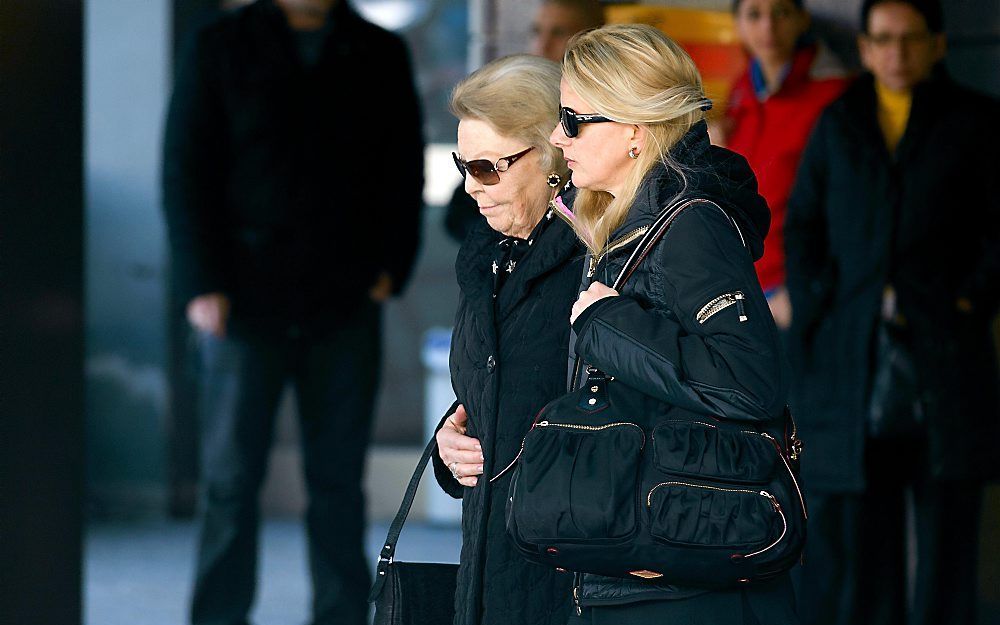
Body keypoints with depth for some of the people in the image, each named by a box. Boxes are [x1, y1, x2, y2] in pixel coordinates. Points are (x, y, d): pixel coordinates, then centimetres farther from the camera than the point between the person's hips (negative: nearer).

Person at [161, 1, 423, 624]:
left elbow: (405, 172, 12)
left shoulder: (381, 55, 9)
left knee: (339, 479, 4)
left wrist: (390, 267, -1)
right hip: (245, 301, -1)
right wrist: (202, 284, -7)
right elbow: (185, 170, 1)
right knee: (230, 478, -1)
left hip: (346, 307, 2)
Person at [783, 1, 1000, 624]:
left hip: (942, 345, -2)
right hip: (851, 355, 2)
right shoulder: (838, 126, 15)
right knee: (853, 522, 0)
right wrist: (815, 305, 1)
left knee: (946, 517, -2)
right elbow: (801, 226, 14)